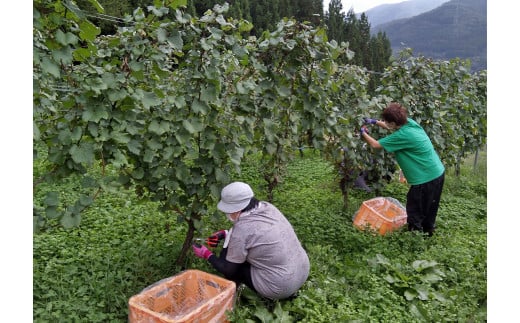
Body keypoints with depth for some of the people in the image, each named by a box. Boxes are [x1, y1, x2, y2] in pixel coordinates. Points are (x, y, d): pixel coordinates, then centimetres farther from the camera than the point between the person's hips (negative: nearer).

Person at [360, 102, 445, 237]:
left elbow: (375, 145, -14)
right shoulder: (409, 122, -1)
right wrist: (374, 121, 23)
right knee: (428, 208, 26)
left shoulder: (402, 135, -25)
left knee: (414, 211, 8)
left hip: (426, 178, -9)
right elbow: (391, 127, 23)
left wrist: (363, 133, 3)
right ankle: (428, 231, 44)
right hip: (436, 172, 9)